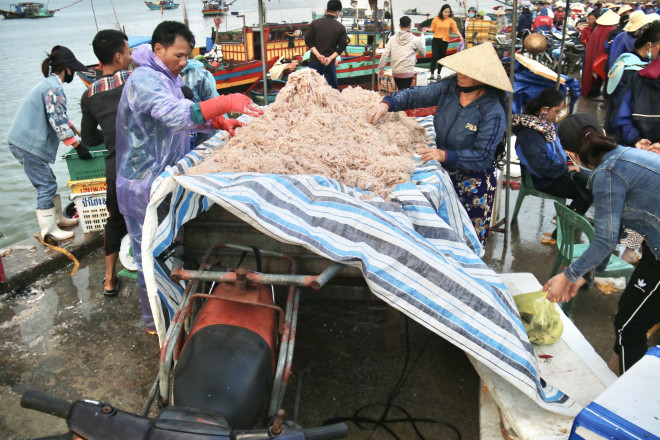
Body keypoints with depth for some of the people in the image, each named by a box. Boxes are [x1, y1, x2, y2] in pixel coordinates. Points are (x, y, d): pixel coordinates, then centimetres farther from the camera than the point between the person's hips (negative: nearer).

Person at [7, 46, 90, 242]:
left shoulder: (48, 83, 16)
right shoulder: (54, 88, -16)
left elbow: (59, 116, 26)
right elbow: (59, 122, -21)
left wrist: (78, 133, 27)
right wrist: (78, 146, -18)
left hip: (23, 142, 10)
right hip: (29, 145, -10)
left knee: (48, 182, 18)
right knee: (46, 186, -4)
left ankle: (58, 218, 31)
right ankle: (49, 231, 2)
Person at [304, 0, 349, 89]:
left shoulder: (315, 23, 0)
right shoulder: (341, 28, -2)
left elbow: (308, 40, -4)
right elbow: (342, 47, -6)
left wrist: (318, 55, -11)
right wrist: (330, 58, -10)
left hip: (314, 61, 1)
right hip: (330, 63, -1)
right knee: (333, 88, 7)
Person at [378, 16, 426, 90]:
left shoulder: (393, 39, 5)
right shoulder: (415, 39, -1)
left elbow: (385, 54, 0)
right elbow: (423, 54, 12)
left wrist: (381, 68, 9)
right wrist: (422, 42, 29)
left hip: (395, 72, 4)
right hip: (407, 72, -4)